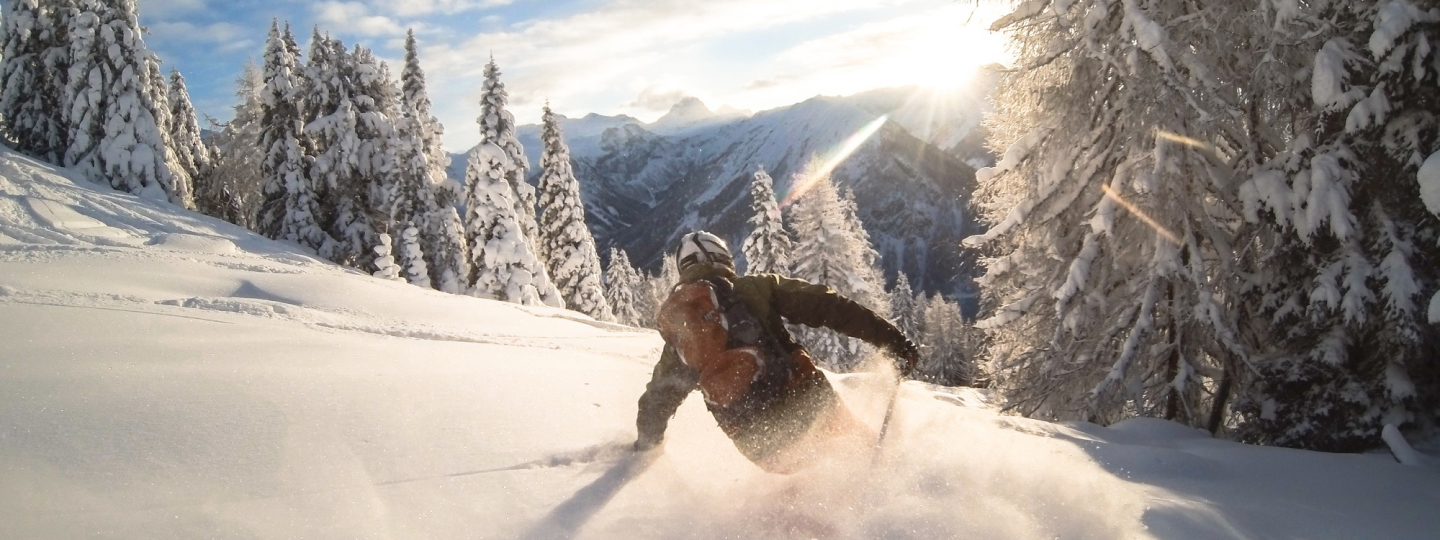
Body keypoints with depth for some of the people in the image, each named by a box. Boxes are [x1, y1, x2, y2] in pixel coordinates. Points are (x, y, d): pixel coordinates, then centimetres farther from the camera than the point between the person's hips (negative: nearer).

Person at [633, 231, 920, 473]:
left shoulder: (672, 322, 15)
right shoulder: (756, 287, 6)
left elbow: (657, 400, 23)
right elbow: (825, 307, -1)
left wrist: (645, 446, 38)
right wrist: (891, 337, 0)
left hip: (758, 444, 3)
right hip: (805, 401, -3)